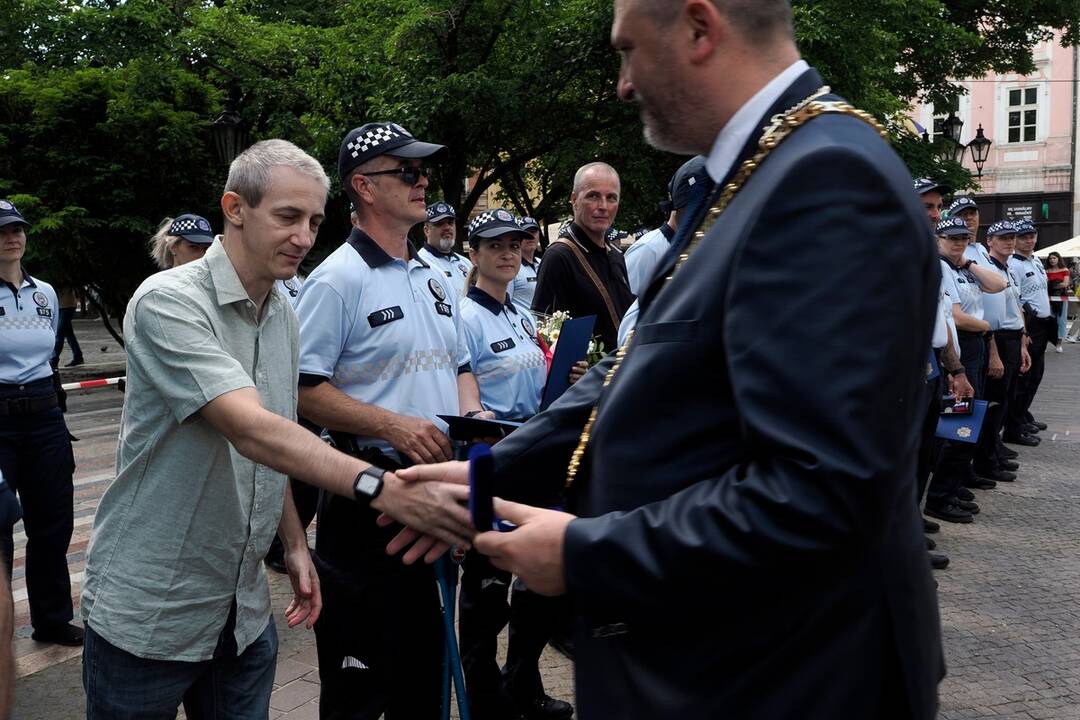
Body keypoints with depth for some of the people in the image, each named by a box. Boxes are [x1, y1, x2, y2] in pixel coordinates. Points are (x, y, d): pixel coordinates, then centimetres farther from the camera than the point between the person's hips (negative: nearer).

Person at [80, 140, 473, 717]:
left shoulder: (285, 317, 6)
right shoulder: (168, 301, -19)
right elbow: (249, 430, -32)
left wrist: (295, 542, 8)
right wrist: (380, 487, -42)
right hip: (148, 612, -6)